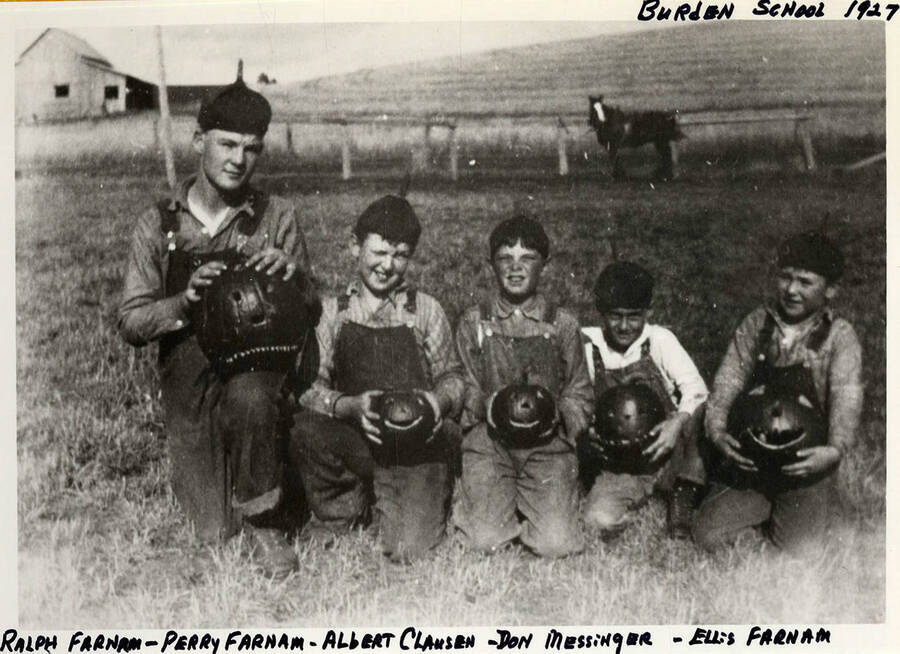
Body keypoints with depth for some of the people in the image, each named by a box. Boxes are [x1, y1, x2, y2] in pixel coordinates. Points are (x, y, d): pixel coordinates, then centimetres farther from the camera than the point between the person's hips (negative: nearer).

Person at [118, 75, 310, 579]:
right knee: (214, 531, 2)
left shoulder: (278, 218, -1)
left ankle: (261, 520, -12)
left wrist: (291, 275, -22)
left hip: (260, 366, -1)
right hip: (189, 383, 2)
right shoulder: (158, 225, 1)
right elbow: (131, 323, 0)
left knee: (251, 399, -39)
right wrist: (186, 300, -19)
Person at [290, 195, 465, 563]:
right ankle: (340, 512, -2)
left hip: (417, 445, -1)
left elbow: (451, 377, 10)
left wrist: (440, 400, -14)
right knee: (304, 429, -31)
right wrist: (349, 405, -21)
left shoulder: (426, 311, 8)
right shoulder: (331, 312, 7)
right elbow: (309, 388, -1)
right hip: (353, 440, 1)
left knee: (409, 550, -20)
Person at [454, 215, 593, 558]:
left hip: (549, 443, 0)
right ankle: (499, 501, 19)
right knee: (485, 540, -16)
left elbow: (579, 394, 10)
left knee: (555, 544, -15)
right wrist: (487, 406, -13)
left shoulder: (563, 324, 8)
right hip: (488, 441, 0)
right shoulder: (473, 323, 8)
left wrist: (556, 414, -12)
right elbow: (464, 389, 9)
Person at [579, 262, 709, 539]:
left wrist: (678, 422, -31)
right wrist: (589, 431, -18)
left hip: (667, 452, 0)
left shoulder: (659, 339, -4)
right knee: (600, 519, -28)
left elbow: (695, 388, -13)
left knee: (691, 407, -29)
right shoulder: (587, 346, -3)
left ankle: (684, 491, -7)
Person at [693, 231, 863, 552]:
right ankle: (765, 508, 23)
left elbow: (846, 396, -20)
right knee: (706, 536, -7)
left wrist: (836, 449, -39)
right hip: (749, 463, 2)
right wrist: (717, 430, -25)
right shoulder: (756, 324, 1)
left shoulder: (839, 337, -6)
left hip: (806, 466, -2)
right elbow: (728, 381, -5)